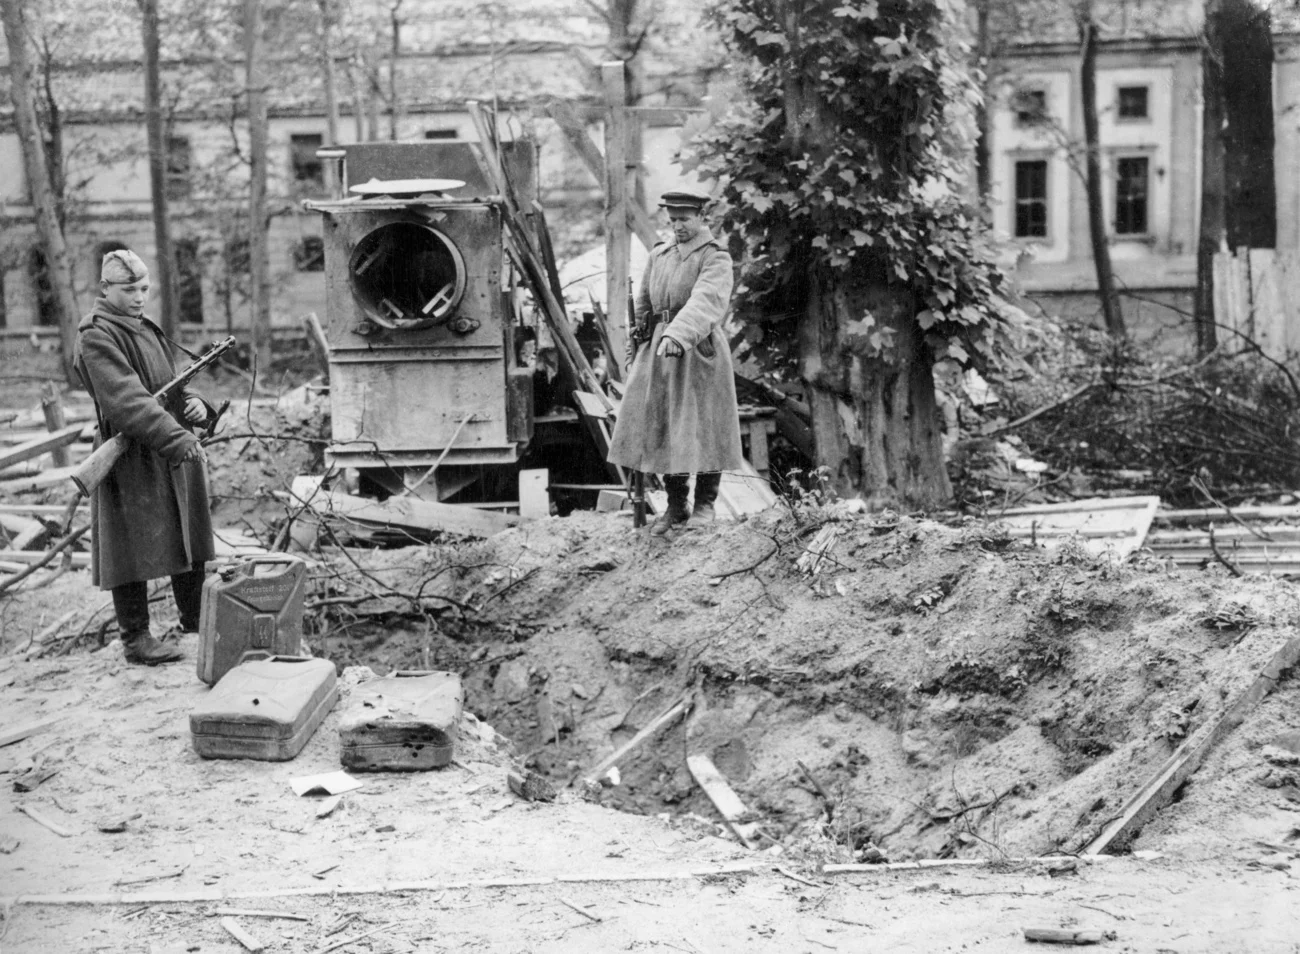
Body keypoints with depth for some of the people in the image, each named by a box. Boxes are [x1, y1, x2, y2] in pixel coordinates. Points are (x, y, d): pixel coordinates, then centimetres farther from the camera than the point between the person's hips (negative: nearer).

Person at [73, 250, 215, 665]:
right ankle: (135, 639, 10)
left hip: (173, 457, 9)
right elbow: (124, 398, -25)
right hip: (132, 461, -9)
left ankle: (195, 621, 31)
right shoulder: (96, 336, -13)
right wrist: (175, 436, -33)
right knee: (135, 550, -1)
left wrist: (193, 401, 1)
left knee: (191, 540, 16)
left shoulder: (146, 329, 16)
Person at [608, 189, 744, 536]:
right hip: (658, 352, 6)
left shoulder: (715, 258, -8)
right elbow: (644, 302, 21)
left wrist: (677, 335, -39)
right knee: (662, 428, 4)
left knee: (703, 428, 0)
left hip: (698, 351, -5)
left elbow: (705, 301, -25)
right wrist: (638, 341, 18)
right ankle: (675, 507, 14)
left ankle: (705, 505, 13)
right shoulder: (658, 255, 13)